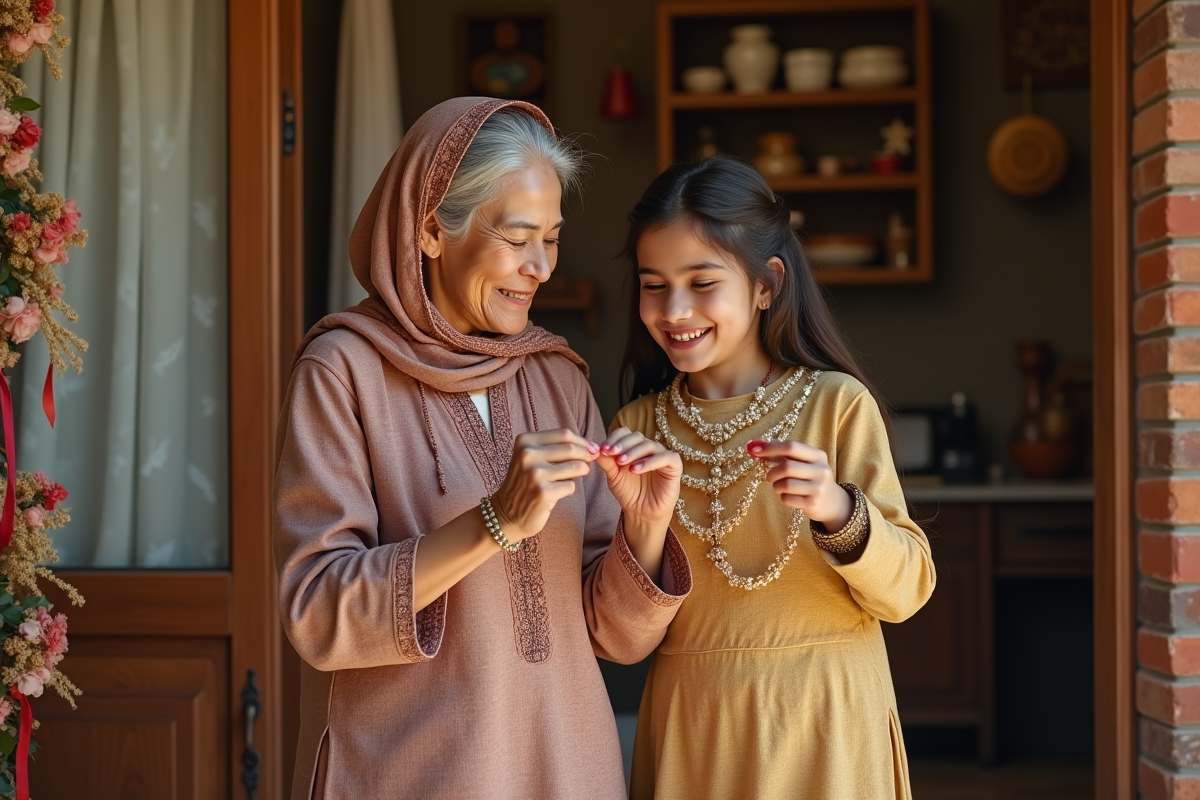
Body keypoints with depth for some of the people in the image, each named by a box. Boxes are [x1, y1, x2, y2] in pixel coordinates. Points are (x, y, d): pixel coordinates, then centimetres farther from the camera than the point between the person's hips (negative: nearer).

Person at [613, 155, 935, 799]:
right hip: (691, 730, 2)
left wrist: (838, 511, -27)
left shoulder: (837, 404, -9)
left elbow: (907, 591, -11)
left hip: (822, 723, -2)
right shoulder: (638, 426, 0)